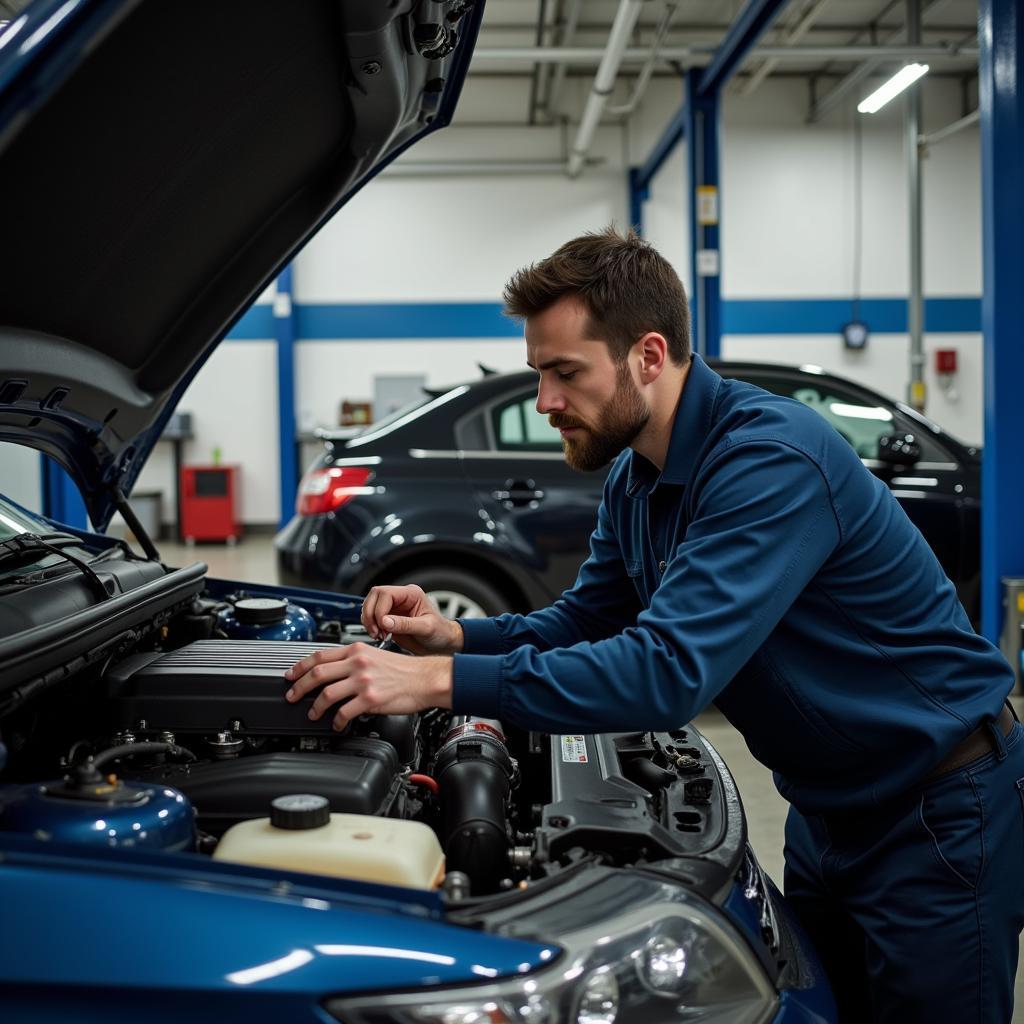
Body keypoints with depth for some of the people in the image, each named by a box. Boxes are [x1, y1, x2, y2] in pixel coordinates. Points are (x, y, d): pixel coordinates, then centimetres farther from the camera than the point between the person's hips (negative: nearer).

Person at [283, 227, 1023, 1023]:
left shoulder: (772, 458, -30)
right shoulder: (635, 479, 1)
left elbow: (670, 671, -38)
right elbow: (584, 623, 9)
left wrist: (440, 682, -39)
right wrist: (454, 637, -10)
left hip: (939, 807, -8)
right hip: (830, 802, 9)